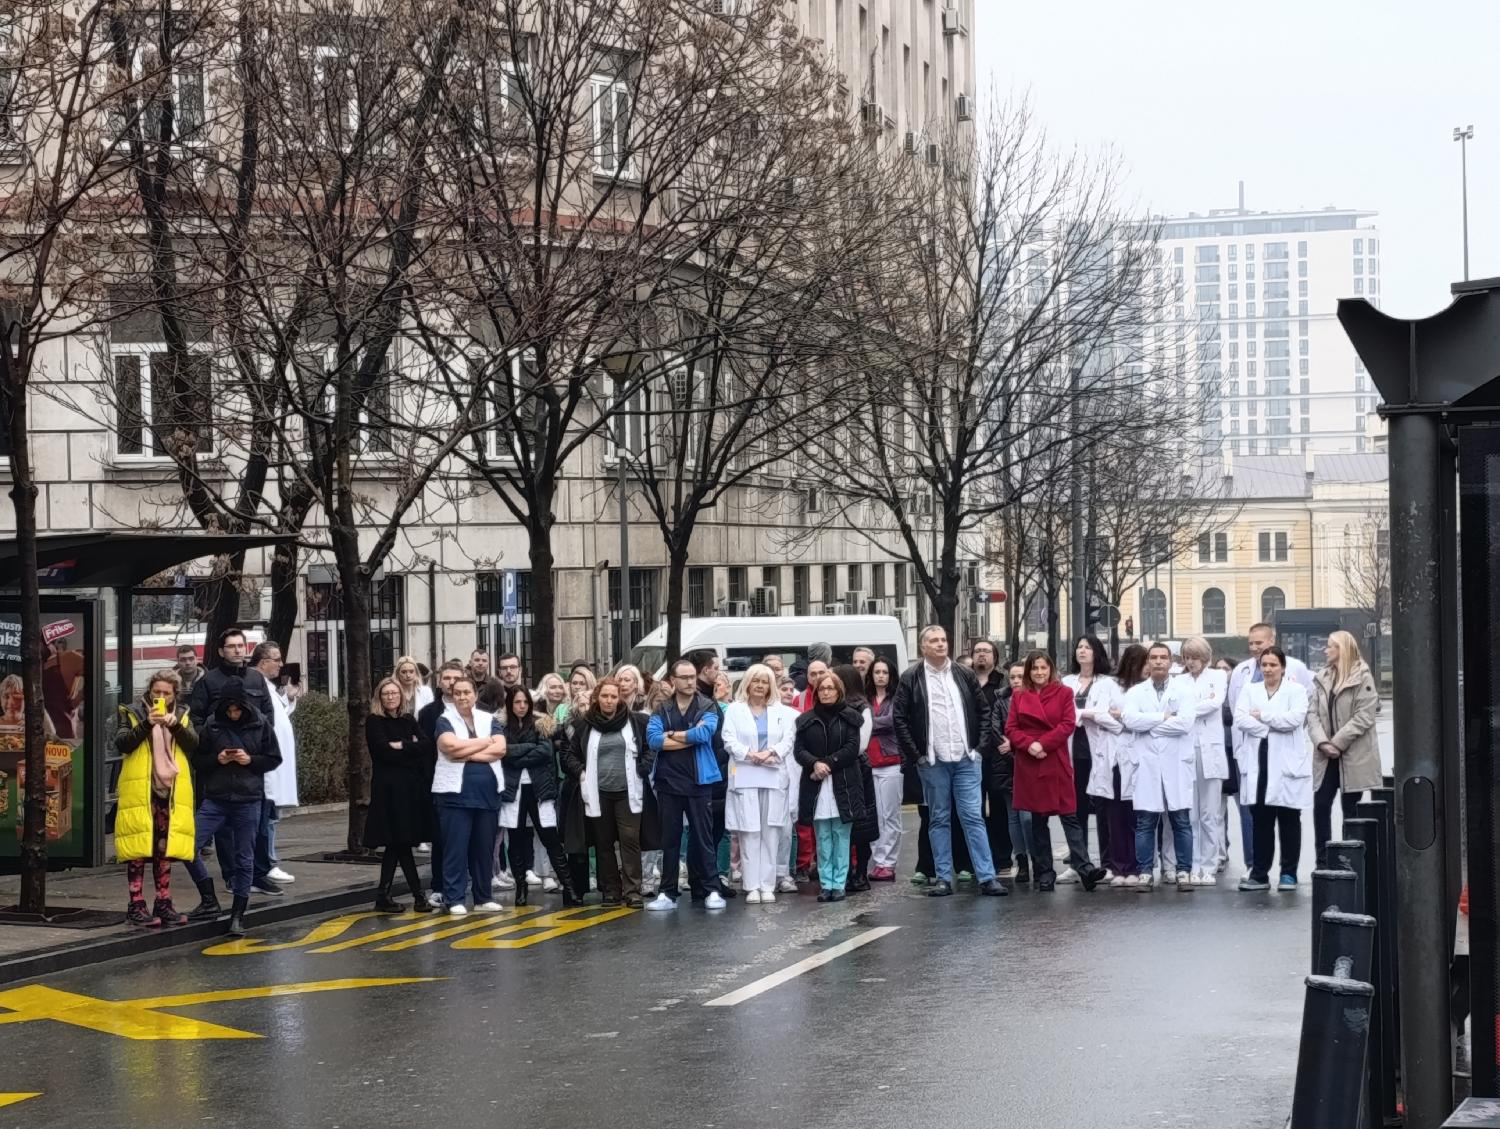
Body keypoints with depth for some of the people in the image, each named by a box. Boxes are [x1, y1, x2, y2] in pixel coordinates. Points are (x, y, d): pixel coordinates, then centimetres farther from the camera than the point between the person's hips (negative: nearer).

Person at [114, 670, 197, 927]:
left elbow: (194, 744, -2)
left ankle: (163, 903, 14)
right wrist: (146, 724, -20)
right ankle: (136, 905, 0)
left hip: (170, 793, 3)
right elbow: (121, 744, -11)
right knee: (139, 850, -4)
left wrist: (175, 725, -16)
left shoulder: (181, 717, 14)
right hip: (139, 793, -3)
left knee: (165, 849, 8)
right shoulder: (132, 714, 5)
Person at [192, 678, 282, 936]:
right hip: (215, 800, 1)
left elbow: (274, 759, 3)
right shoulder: (212, 726, -1)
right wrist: (217, 759, -13)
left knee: (244, 859, 5)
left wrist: (250, 760, -13)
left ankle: (238, 915, 14)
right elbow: (197, 760, 5)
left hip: (248, 801, -1)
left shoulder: (260, 725, -2)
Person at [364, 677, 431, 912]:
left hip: (412, 788, 6)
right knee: (400, 842, -6)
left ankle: (383, 896, 8)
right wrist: (412, 750, -6)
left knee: (397, 844, 5)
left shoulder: (409, 720, 15)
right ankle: (417, 894, -3)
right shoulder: (374, 722, 0)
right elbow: (383, 751, -14)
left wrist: (402, 746, -13)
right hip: (389, 789, -5)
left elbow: (424, 745, 1)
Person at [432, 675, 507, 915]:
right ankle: (454, 899, 0)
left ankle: (483, 897, 18)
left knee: (484, 847, 9)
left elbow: (500, 749, -4)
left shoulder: (489, 719, 10)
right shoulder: (445, 721, 1)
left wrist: (467, 753, -12)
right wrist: (486, 742, -7)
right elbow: (451, 746, -18)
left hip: (488, 793, 4)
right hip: (455, 793, -3)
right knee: (456, 848, -4)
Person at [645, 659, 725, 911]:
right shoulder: (661, 710, 6)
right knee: (670, 839, 6)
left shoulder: (707, 708, 2)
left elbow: (704, 733, -18)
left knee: (702, 837, 2)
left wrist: (672, 735, -7)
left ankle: (709, 890, 8)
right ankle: (668, 892, 11)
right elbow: (653, 740, -10)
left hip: (699, 782, -2)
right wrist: (691, 738, -12)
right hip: (669, 782, 2)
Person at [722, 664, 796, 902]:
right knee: (749, 833, -5)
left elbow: (788, 739, 4)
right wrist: (750, 754, -16)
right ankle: (751, 887, -3)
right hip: (745, 778, -2)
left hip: (774, 778, 2)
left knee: (771, 833, -1)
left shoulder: (782, 712, 14)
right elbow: (729, 740, -1)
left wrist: (771, 752, -14)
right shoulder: (734, 710, 9)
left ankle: (767, 885, 3)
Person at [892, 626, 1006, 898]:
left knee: (973, 817, -1)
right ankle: (943, 878, 9)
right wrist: (914, 754, -5)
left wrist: (978, 744, 4)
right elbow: (899, 718, -1)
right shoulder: (911, 679, 0)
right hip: (932, 762, -1)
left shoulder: (964, 676, 8)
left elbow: (982, 710, 14)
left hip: (966, 760, 1)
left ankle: (987, 877, -2)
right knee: (939, 820, 5)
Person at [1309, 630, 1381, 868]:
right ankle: (1323, 862, 5)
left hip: (1354, 757, -5)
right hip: (1326, 757, 5)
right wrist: (1322, 742, -12)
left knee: (1350, 808, 2)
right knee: (1320, 805, -1)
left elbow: (1364, 716, -13)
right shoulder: (1322, 679, 11)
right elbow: (1313, 714, 5)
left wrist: (1337, 742, -16)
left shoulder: (1362, 677, -6)